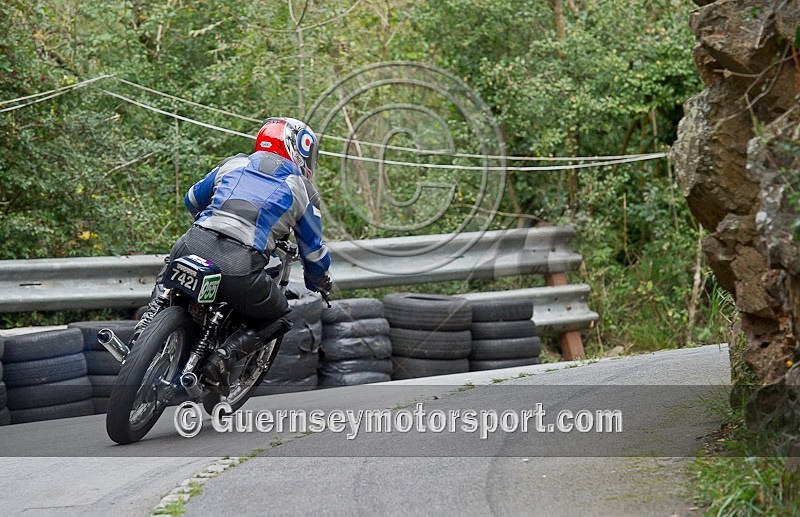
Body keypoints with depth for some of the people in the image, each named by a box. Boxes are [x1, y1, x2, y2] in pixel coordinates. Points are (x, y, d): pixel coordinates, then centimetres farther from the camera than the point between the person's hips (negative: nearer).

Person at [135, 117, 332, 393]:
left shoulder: (233, 164, 23)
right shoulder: (303, 190, 16)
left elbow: (192, 200, 38)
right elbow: (313, 250, 23)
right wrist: (319, 282, 45)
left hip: (195, 245, 4)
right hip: (240, 267, -4)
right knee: (278, 318, 22)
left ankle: (147, 320, 16)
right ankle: (224, 356, -1)